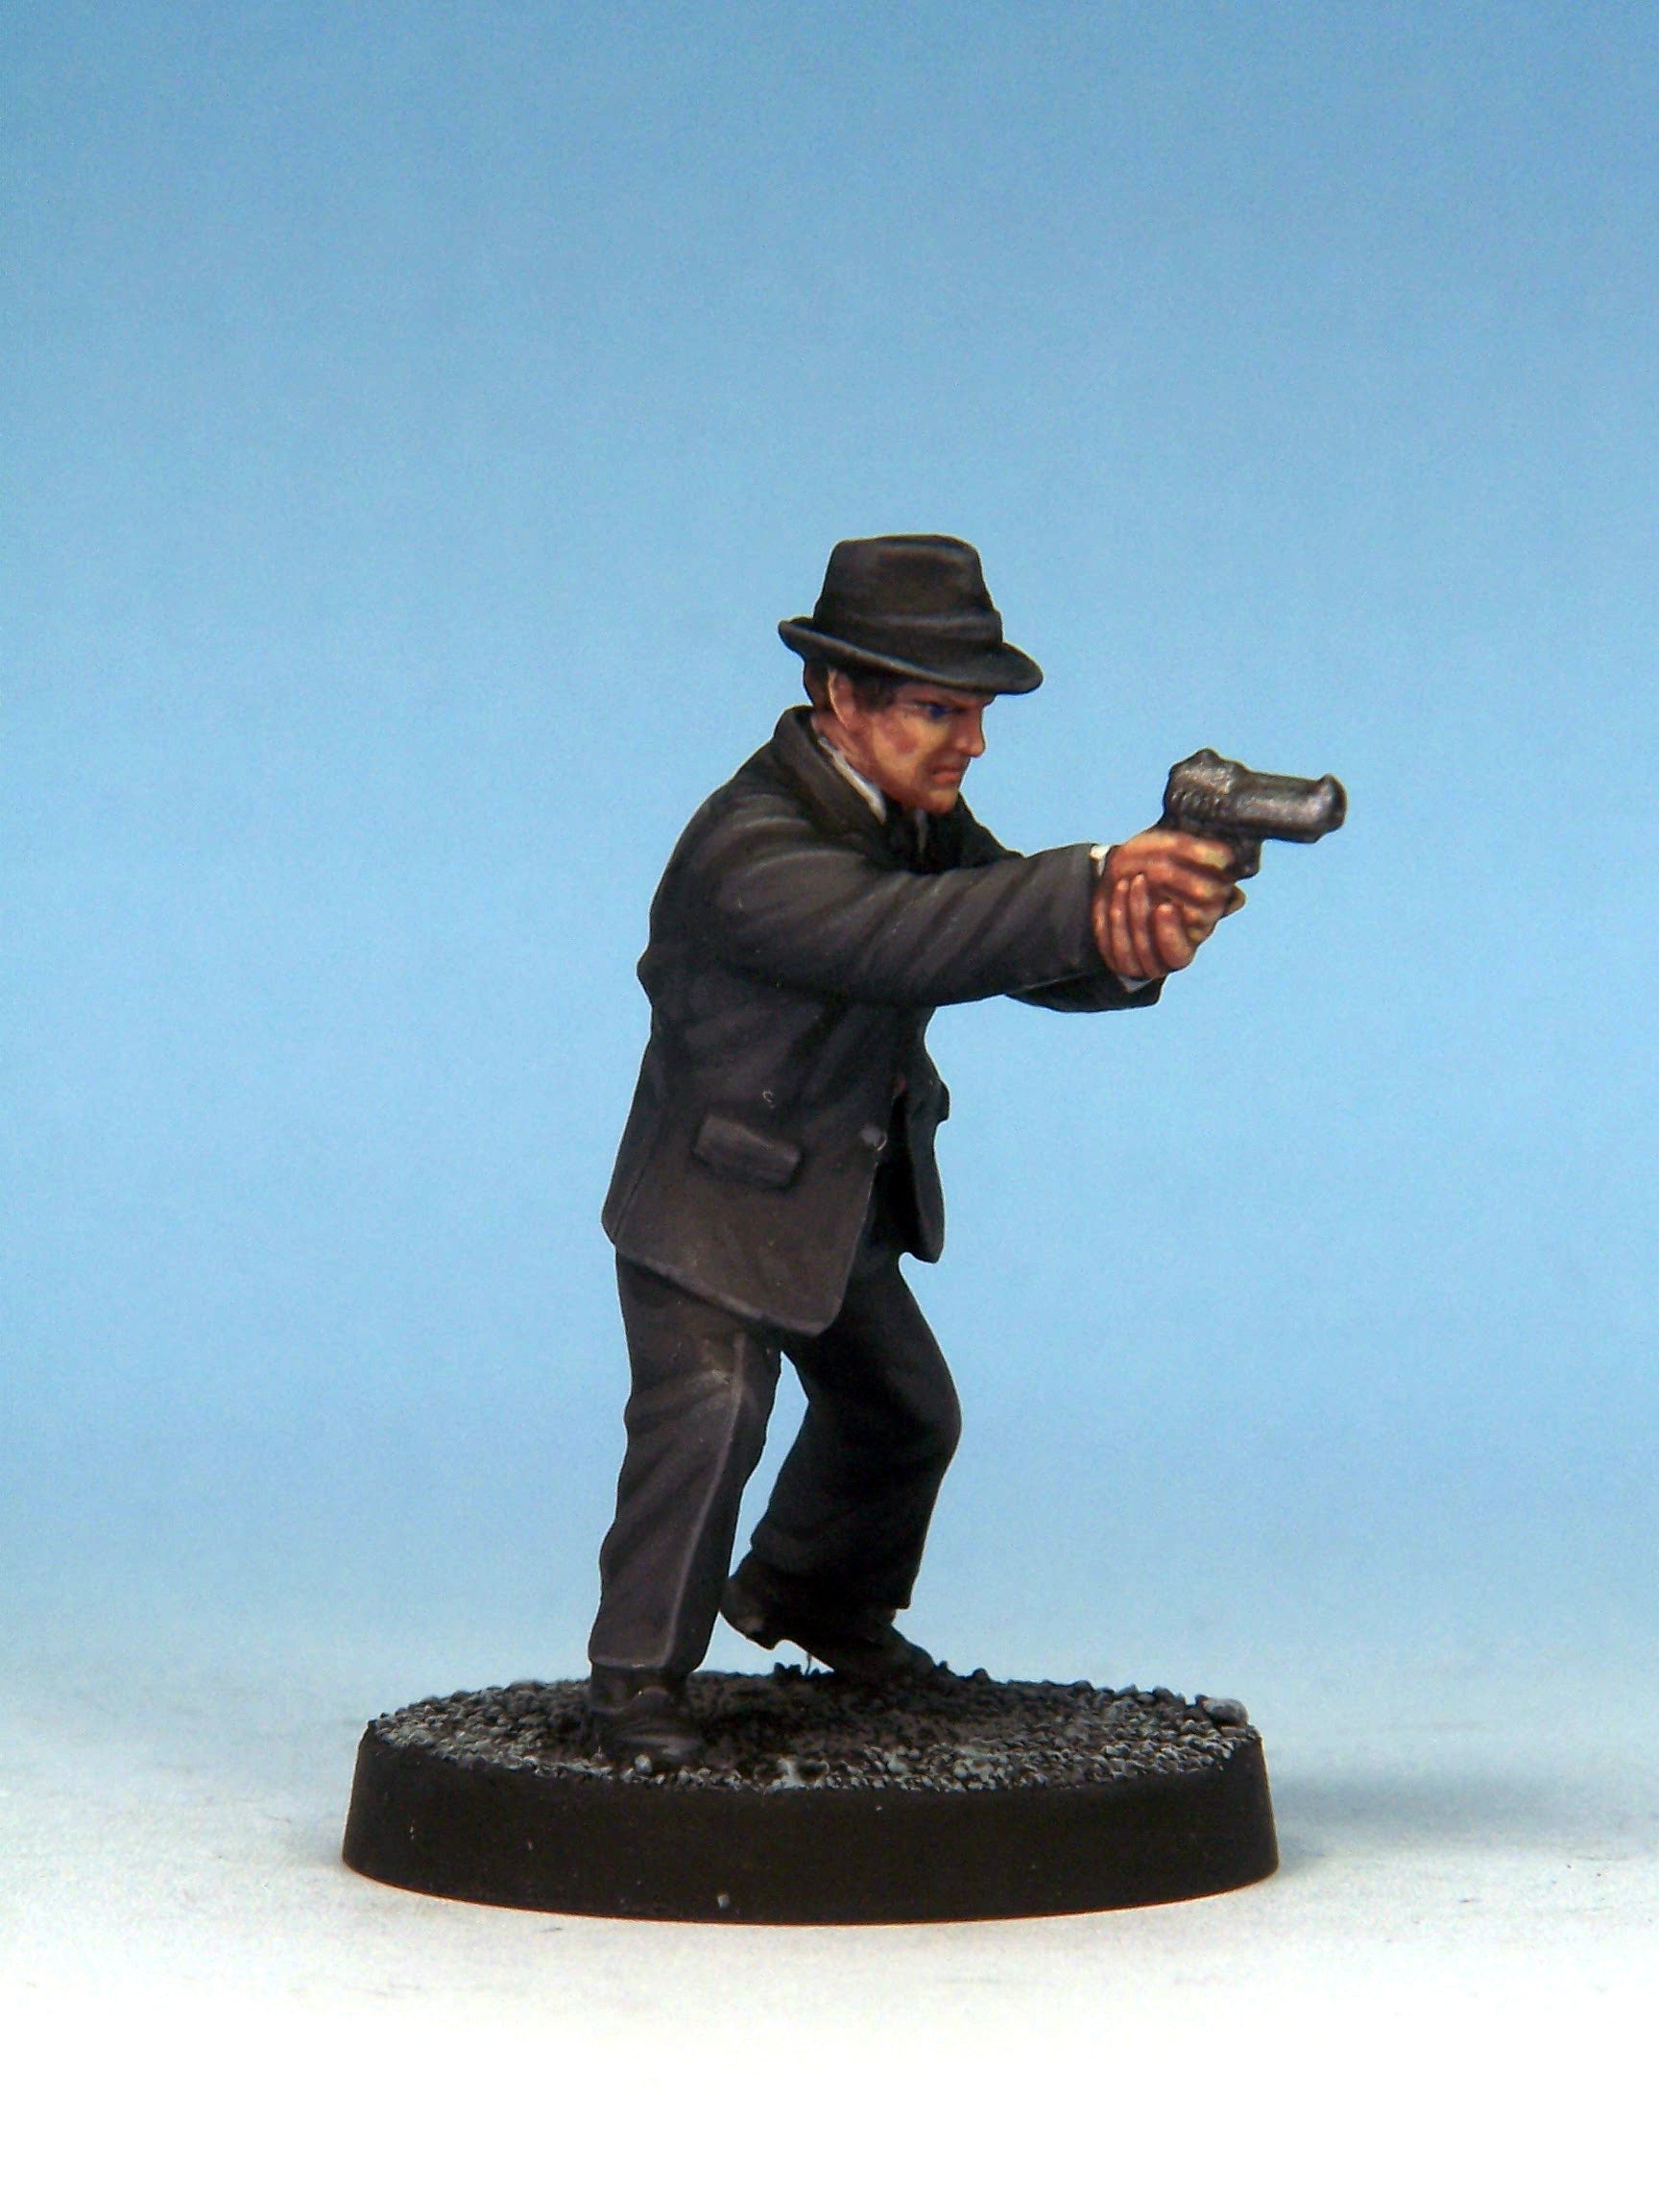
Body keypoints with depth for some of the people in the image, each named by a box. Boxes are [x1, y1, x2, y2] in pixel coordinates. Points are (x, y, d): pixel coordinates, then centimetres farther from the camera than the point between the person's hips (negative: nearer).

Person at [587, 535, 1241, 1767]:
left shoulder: (923, 818, -4)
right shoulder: (753, 849, -32)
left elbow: (1033, 952, -15)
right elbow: (901, 934, -49)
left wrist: (1134, 945, -40)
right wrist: (1099, 879, -57)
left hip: (846, 1202, 9)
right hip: (714, 1204, -9)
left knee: (907, 1416, 20)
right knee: (710, 1410, -25)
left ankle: (807, 1595, 46)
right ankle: (640, 1675, -9)